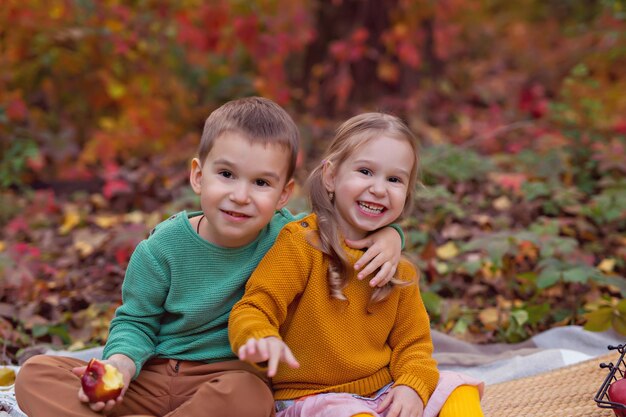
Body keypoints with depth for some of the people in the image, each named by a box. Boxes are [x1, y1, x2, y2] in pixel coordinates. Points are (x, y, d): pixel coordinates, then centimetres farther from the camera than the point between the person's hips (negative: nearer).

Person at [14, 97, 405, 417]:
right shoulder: (164, 247, -8)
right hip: (153, 375, 1)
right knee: (36, 373, -15)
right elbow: (135, 321, 2)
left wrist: (386, 235, -15)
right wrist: (121, 362, -20)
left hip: (233, 377, -1)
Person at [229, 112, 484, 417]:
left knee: (460, 391, -11)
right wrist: (263, 340, -41)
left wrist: (413, 385, -9)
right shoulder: (300, 244, -10)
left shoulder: (398, 268, 8)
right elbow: (253, 309, -16)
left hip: (384, 392, 6)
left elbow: (412, 342, 13)